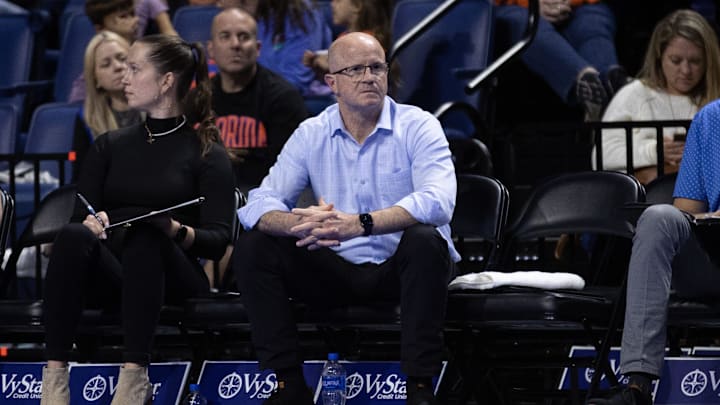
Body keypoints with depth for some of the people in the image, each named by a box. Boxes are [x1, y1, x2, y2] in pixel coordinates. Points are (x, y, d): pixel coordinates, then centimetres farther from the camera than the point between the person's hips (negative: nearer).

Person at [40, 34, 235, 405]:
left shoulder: (206, 152, 9)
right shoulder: (109, 146, 22)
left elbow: (218, 240, 0)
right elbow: (80, 217, 14)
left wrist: (176, 231, -21)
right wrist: (91, 223, -10)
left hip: (172, 281, -3)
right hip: (110, 275, 3)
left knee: (143, 237, -37)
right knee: (73, 236, -31)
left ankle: (134, 375, -47)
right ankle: (55, 374, -41)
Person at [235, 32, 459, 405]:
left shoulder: (418, 127, -9)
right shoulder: (311, 135, 1)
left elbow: (437, 202, -27)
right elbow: (258, 205, -8)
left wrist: (359, 224, -40)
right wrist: (300, 223, -33)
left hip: (402, 267, -3)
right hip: (340, 269, 3)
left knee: (423, 239, -36)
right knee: (253, 248, -14)